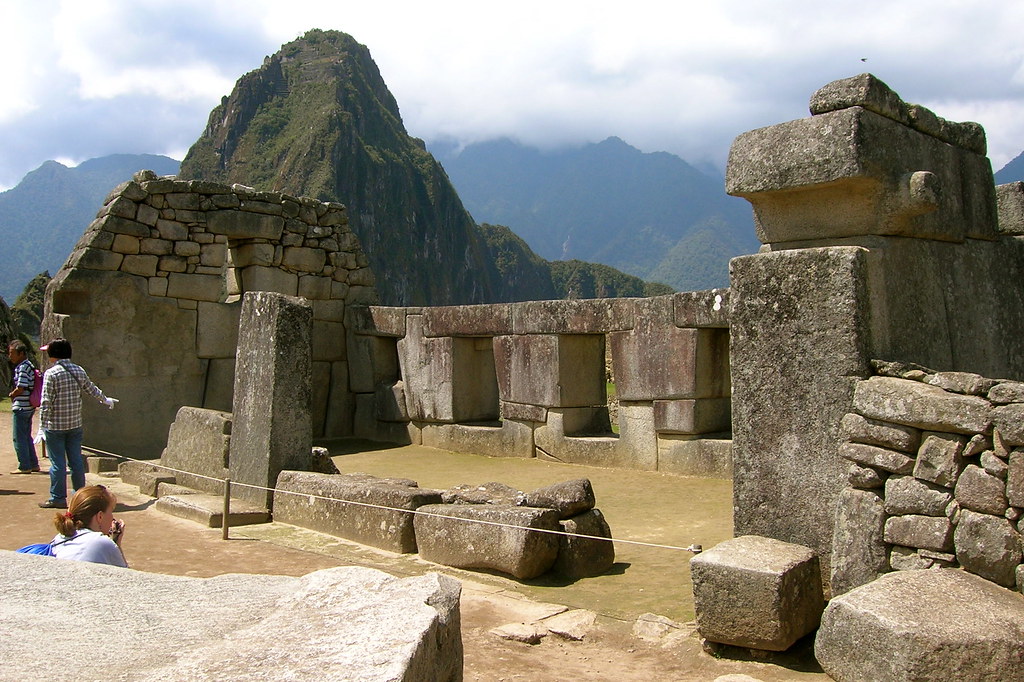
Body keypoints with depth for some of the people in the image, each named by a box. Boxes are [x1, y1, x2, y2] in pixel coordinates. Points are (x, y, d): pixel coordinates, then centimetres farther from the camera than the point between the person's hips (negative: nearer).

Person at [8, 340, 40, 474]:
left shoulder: (22, 368, -17)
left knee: (19, 438, -1)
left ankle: (24, 467, 4)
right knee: (27, 437, 16)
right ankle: (33, 464, 20)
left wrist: (11, 394, -2)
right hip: (29, 407, 9)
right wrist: (14, 394, 5)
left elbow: (20, 388, -21)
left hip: (21, 407, -9)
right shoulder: (29, 365, 12)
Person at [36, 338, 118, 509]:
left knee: (57, 462, 1)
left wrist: (42, 426, -12)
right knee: (76, 460, 11)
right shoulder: (79, 371, 4)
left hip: (55, 426, -5)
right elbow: (92, 389, 18)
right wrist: (106, 400, 37)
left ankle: (58, 498, 7)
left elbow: (46, 402, -15)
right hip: (75, 425, 5)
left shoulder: (51, 373, -12)